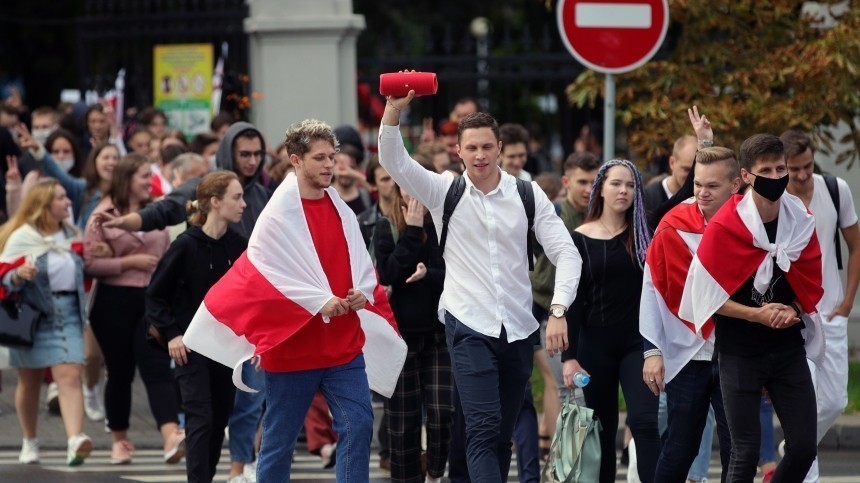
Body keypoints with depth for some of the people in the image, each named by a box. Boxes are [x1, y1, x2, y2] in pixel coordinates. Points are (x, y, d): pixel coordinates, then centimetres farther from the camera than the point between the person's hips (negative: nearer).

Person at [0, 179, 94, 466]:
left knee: (70, 377, -13)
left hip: (68, 314, 3)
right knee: (30, 381, 10)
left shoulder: (71, 236, 10)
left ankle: (75, 442, -25)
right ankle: (30, 443, 26)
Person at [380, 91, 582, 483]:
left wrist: (558, 311, -16)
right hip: (469, 328, -3)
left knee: (502, 435, 11)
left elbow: (566, 253, -3)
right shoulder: (444, 192, 0)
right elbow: (393, 160, -12)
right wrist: (394, 110, -28)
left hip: (518, 329, 3)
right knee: (484, 429, -15)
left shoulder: (527, 195, 1)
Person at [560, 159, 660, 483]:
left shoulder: (643, 233, 5)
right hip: (596, 344, 0)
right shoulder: (580, 239, 1)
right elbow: (572, 300, -1)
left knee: (644, 421, -14)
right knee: (602, 429, 6)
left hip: (637, 342, 0)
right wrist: (569, 355, -5)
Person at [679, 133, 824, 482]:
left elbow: (811, 284, 11)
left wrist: (794, 311, -10)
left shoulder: (801, 222, 1)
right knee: (746, 453, -2)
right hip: (740, 352, -4)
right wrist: (758, 314, -19)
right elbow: (708, 295, -9)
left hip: (788, 348, 4)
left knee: (804, 447, 0)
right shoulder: (724, 227, -12)